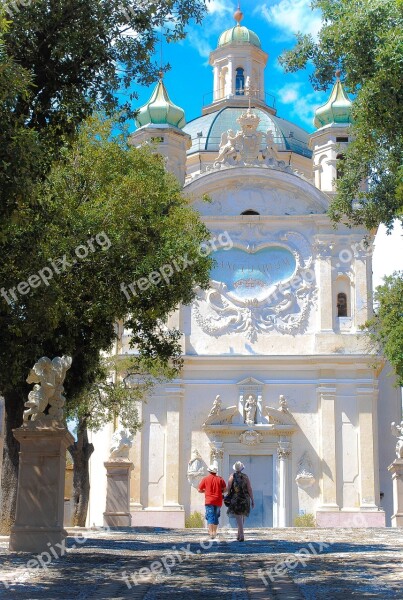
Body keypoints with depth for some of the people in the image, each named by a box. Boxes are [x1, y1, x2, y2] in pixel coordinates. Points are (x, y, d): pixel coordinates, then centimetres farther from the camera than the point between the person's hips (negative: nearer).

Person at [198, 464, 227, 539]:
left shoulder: (205, 479, 0)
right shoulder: (220, 479, 4)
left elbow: (200, 490, 2)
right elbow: (225, 489, 1)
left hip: (209, 501, -2)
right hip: (218, 501, 2)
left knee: (210, 517, -4)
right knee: (216, 517, 14)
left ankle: (211, 533, -16)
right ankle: (214, 532, 18)